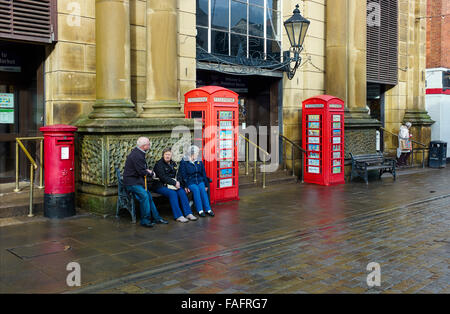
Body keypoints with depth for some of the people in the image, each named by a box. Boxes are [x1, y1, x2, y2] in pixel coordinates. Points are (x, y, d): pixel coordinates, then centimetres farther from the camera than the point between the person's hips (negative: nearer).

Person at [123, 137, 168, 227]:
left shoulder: (139, 152, 11)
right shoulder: (136, 155, -22)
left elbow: (143, 167, 24)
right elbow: (142, 172, -21)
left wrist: (147, 170, 3)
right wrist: (151, 173, -3)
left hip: (137, 180, 10)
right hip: (131, 182, -10)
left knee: (148, 196, 4)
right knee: (144, 195, -24)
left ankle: (156, 217, 9)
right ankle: (145, 220, -16)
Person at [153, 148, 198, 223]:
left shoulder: (173, 163, 15)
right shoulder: (159, 164, -6)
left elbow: (176, 175, 13)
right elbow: (163, 177, -15)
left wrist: (177, 182, -9)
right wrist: (174, 183, -20)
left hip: (172, 184, 6)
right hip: (160, 185, -6)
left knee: (182, 191, -20)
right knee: (172, 193, -32)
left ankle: (188, 213, -21)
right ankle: (178, 216, -32)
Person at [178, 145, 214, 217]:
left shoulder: (199, 162, 13)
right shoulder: (184, 162, 0)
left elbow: (203, 174, 16)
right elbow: (183, 175, -3)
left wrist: (206, 185, 8)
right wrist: (185, 186, -13)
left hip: (200, 181, 3)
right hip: (190, 182, -3)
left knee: (202, 189, -27)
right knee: (195, 189, -31)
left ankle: (208, 209, -30)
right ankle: (200, 210, -31)